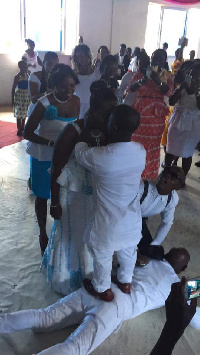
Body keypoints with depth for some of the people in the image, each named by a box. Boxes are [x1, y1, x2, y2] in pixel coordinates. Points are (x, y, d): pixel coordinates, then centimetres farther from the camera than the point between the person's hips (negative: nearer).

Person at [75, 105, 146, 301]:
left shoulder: (100, 156, -30)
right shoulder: (141, 152, -15)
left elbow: (80, 152, -7)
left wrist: (82, 136, 10)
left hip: (109, 221, -5)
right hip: (132, 219, 5)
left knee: (102, 255, 22)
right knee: (128, 252, 29)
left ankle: (102, 289, 45)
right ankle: (125, 281, 53)